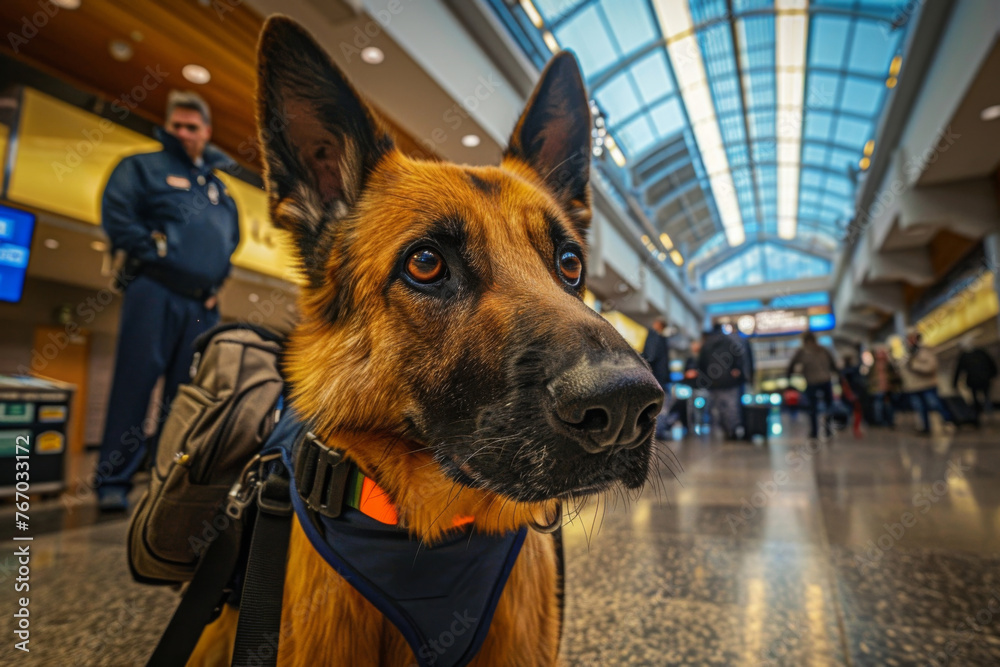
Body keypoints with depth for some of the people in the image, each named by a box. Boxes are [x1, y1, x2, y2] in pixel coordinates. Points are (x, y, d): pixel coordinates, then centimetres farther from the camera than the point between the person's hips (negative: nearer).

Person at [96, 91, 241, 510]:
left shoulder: (218, 185, 23)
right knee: (135, 382, -5)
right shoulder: (143, 167, 8)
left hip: (202, 303, 5)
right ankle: (114, 480, 4)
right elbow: (115, 212, -4)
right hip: (155, 292, -5)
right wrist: (152, 253, -9)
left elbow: (232, 233, 30)